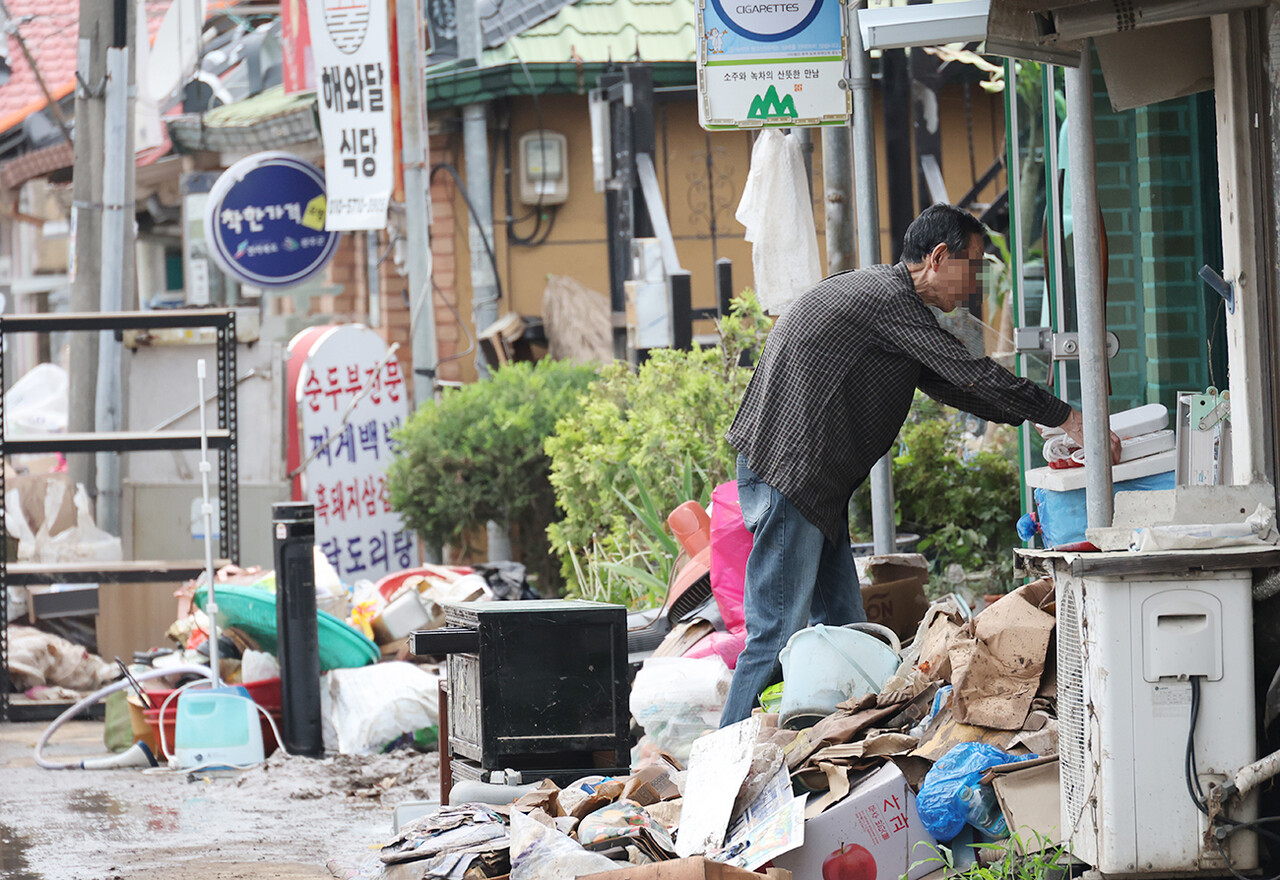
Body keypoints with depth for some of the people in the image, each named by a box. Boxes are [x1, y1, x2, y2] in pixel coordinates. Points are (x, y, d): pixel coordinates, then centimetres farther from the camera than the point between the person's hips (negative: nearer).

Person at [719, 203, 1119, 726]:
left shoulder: (882, 290, 20)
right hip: (785, 474, -11)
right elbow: (972, 374, -16)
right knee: (779, 634, -11)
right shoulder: (890, 297, -13)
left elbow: (947, 384, 25)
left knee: (842, 627, 10)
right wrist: (1068, 420, -11)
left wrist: (1035, 419, 19)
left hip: (816, 484, 11)